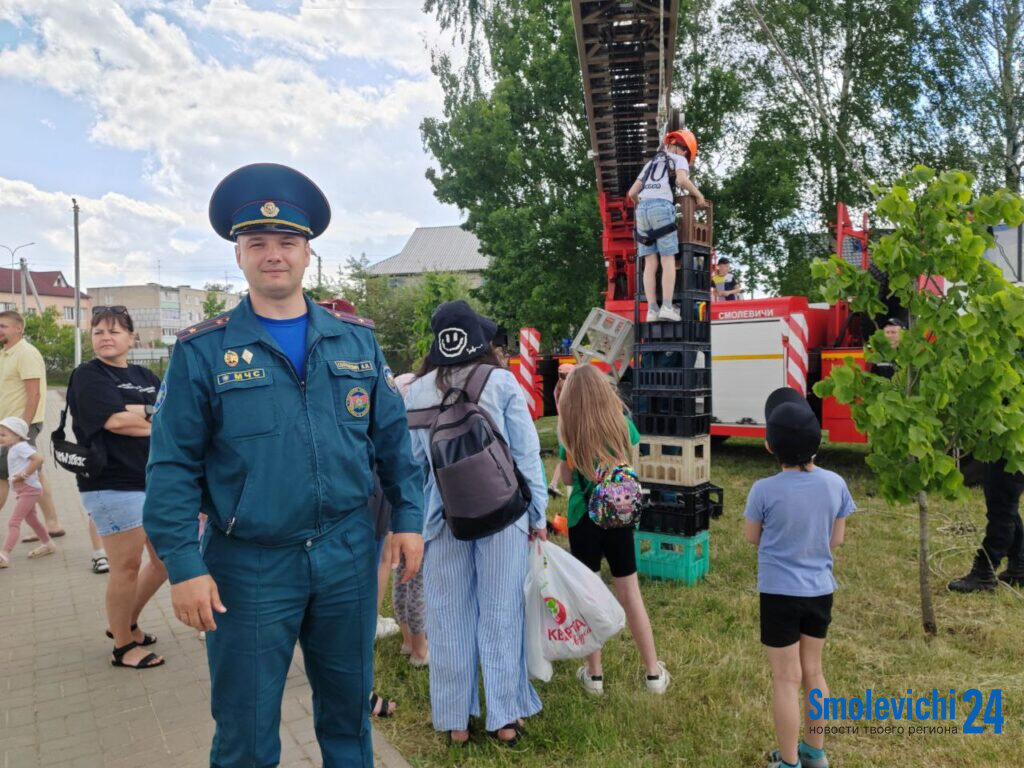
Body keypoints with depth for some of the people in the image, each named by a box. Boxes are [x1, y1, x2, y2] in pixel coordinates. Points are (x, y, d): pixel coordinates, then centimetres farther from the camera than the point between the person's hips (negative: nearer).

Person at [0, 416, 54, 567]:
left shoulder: (20, 446, -16)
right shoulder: (13, 448, 13)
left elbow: (38, 459, -31)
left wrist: (23, 475, -25)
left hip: (28, 489, -11)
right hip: (25, 490, 11)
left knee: (13, 522, -14)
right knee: (31, 519, 23)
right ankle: (48, 544, 37)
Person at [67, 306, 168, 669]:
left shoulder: (146, 377, 14)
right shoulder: (88, 375, -3)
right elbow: (115, 420, -17)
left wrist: (137, 412, -13)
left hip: (156, 480, 7)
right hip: (113, 484, -7)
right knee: (127, 566, 0)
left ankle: (126, 623, 34)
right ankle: (123, 647, 18)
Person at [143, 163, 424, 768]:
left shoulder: (356, 338, 3)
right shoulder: (203, 351, -5)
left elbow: (392, 437, 6)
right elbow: (173, 468, -6)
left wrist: (408, 517, 2)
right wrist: (184, 565, -11)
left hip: (349, 554, 3)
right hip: (250, 565, -2)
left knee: (349, 706, 20)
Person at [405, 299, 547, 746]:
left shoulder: (418, 390, 0)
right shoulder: (502, 382, -6)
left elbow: (412, 461, 4)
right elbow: (526, 453, -4)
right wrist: (538, 514, 5)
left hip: (443, 516, 2)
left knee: (450, 618, 12)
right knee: (501, 613, 9)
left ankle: (455, 721, 23)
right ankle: (504, 718, 20)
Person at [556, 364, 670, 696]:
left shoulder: (569, 431, -9)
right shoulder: (621, 422, -5)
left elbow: (567, 478, -2)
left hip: (583, 519, -2)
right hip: (619, 516, 2)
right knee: (630, 593, 12)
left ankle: (594, 674, 21)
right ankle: (654, 673, 22)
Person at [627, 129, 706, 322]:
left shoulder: (650, 163, 31)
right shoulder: (679, 160, 15)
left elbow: (632, 193, 28)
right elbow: (682, 179, -8)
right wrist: (698, 194, 6)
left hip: (643, 208, 5)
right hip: (662, 207, -5)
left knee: (650, 264, 1)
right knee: (668, 261, -5)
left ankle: (652, 310, -6)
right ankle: (667, 307, -15)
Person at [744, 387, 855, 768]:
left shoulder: (765, 490, -21)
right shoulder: (835, 484, -9)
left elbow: (752, 538, -4)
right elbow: (836, 540, 3)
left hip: (780, 593, -4)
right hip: (821, 591, 5)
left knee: (786, 680, 9)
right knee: (813, 672, 21)